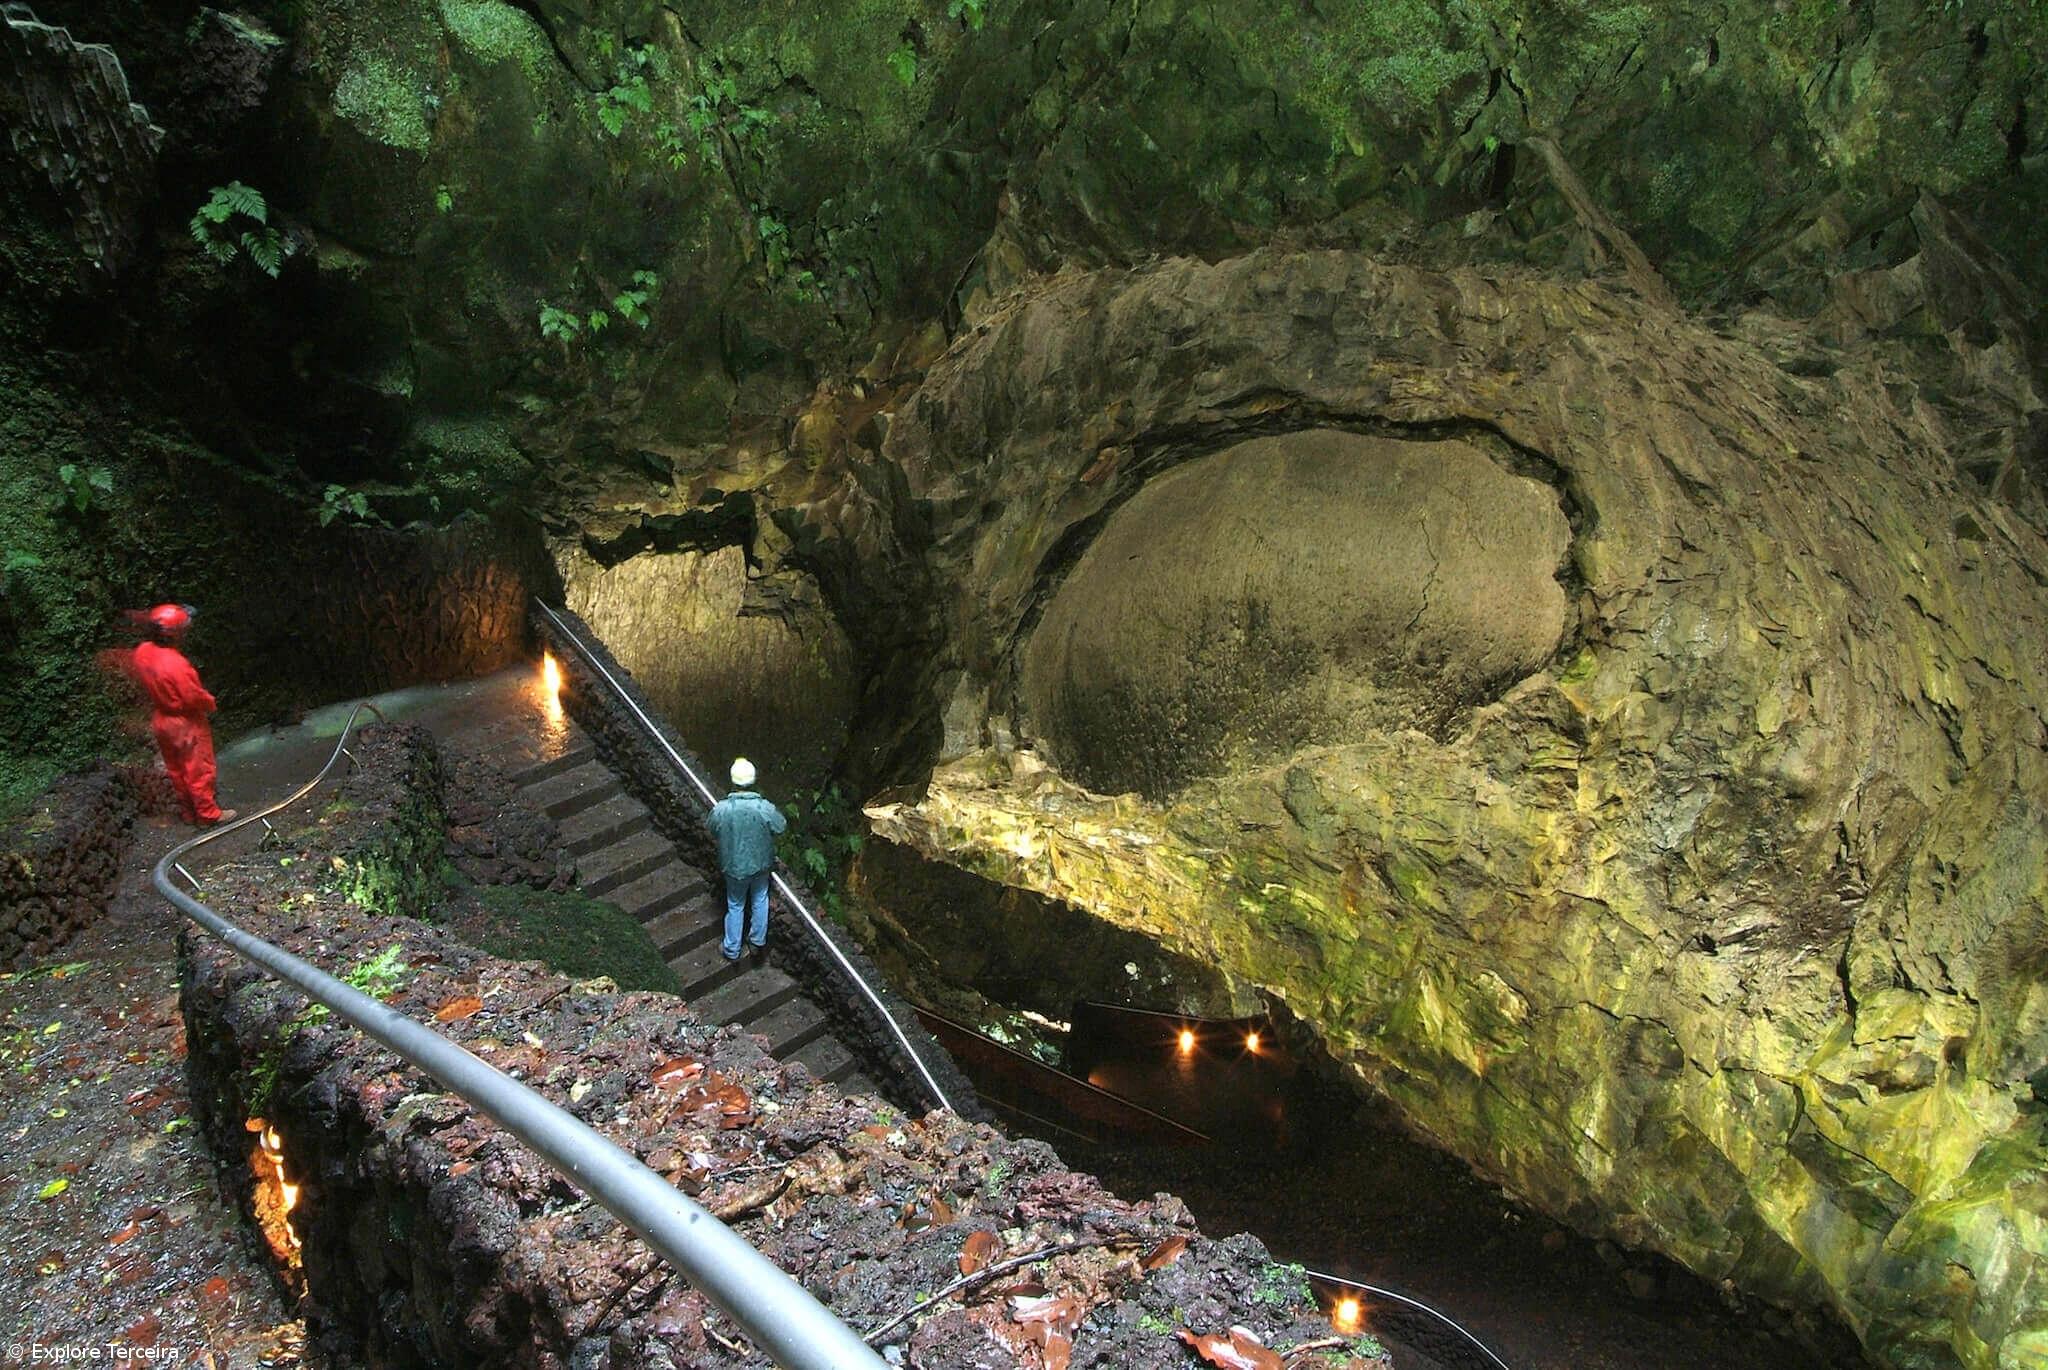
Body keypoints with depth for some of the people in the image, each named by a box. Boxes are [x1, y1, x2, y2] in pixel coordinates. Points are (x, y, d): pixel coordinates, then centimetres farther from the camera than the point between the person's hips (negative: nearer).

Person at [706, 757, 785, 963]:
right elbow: (781, 826, -8)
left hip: (734, 865, 0)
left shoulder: (720, 809, -26)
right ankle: (758, 942, 41)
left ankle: (732, 950, 38)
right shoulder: (764, 808, -28)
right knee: (759, 901, 25)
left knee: (735, 906, 22)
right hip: (760, 863, 0)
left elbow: (713, 830, -5)